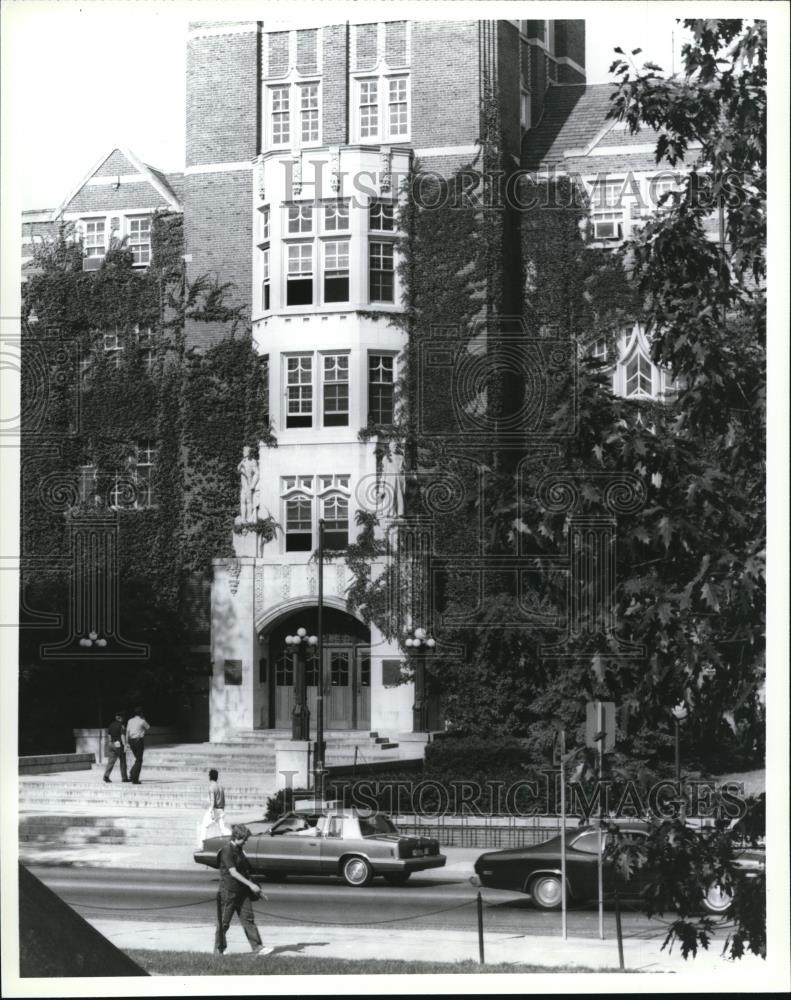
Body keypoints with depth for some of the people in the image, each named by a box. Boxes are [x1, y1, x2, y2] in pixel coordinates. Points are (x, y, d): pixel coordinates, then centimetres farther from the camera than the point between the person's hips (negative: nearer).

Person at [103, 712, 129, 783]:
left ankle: (106, 775, -17)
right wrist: (125, 745, -14)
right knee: (123, 762, 7)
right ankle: (124, 777, 12)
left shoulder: (111, 725, 10)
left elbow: (109, 735, 14)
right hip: (119, 745, -5)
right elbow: (122, 736, -15)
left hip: (112, 745, 5)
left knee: (111, 761, 0)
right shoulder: (121, 725, -10)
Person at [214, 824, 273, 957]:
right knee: (224, 922, 2)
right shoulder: (227, 851, -15)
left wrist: (256, 891, 18)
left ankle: (258, 948, -1)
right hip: (228, 890, -8)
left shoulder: (239, 849, 12)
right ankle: (218, 950, 14)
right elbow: (233, 872, -21)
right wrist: (250, 884, -25)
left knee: (248, 919, 2)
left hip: (242, 891, 8)